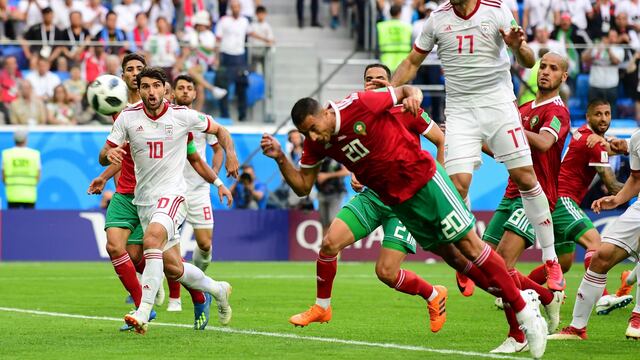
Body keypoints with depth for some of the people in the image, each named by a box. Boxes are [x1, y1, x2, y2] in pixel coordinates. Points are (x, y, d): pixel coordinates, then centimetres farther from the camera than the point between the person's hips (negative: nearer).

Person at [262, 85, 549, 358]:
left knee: (469, 245, -9)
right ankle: (520, 296, 21)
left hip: (425, 178, -6)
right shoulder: (315, 144, -4)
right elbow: (302, 186, 4)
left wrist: (412, 95, -31)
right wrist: (280, 158, -10)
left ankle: (524, 309, -1)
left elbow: (405, 90, -8)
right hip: (398, 201, 6)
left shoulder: (359, 105, -20)